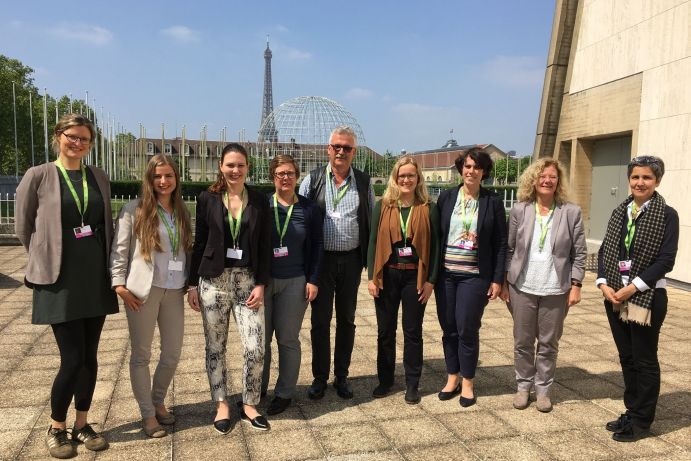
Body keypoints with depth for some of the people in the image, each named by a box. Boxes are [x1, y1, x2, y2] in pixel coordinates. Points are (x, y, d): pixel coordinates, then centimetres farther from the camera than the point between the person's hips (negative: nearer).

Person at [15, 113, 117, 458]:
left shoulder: (99, 178, 8)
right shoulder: (38, 176, -4)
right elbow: (23, 227, 2)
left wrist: (106, 263, 10)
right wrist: (48, 258, 6)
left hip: (97, 278, 4)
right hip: (60, 280, -4)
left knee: (90, 356, 9)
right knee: (73, 358, -4)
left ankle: (81, 425, 26)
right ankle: (56, 428, 20)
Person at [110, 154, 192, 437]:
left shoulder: (182, 212, 11)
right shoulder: (134, 210, -2)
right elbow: (119, 250, -4)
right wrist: (119, 285, -11)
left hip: (174, 290, 4)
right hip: (143, 290, -4)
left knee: (173, 353, 9)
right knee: (141, 354, 5)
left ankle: (158, 401, 32)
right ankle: (147, 414, 19)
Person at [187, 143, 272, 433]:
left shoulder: (259, 200, 2)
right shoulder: (208, 199, 1)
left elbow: (264, 246, 3)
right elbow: (199, 243, 4)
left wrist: (261, 284, -4)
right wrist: (193, 284, 3)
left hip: (248, 279, 0)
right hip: (214, 280, 0)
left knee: (255, 348, -4)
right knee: (215, 346, 9)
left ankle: (249, 404, 18)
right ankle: (221, 404, 27)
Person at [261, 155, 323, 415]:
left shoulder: (308, 209, 1)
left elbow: (316, 246, 3)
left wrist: (313, 280, -3)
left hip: (294, 282, -1)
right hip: (262, 280, 1)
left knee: (288, 338, 7)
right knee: (261, 337, 7)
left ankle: (284, 393, 21)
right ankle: (257, 389, 25)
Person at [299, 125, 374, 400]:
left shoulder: (363, 182, 5)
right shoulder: (313, 180, 0)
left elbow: (371, 221, 9)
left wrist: (371, 261, 4)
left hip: (351, 260, 2)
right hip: (321, 259, -1)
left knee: (347, 320, 11)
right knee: (320, 321, 6)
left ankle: (341, 376, 27)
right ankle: (319, 378, 21)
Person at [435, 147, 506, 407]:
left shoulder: (493, 202, -1)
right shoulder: (446, 197, 4)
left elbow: (500, 243, 0)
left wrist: (497, 279, -4)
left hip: (474, 275, -2)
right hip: (446, 273, 2)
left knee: (467, 330, 1)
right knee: (449, 328, 9)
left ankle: (467, 383, 19)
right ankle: (452, 378, 26)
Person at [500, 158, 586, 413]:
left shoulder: (571, 212, -1)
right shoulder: (519, 210, 1)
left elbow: (579, 253, 1)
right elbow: (509, 249, 3)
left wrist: (576, 285, -5)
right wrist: (504, 282, 0)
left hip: (556, 290, 0)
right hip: (522, 287, 1)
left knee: (549, 343, 10)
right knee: (523, 341, 10)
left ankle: (543, 389, 24)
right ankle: (523, 386, 25)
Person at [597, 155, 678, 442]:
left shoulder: (667, 215, -6)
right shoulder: (620, 212, 9)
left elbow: (666, 260, -11)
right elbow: (604, 251, 8)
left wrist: (632, 288, -16)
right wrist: (604, 284, -6)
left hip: (647, 297, -5)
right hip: (615, 296, 5)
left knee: (644, 360, 5)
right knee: (626, 357, 14)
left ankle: (642, 421, 19)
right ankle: (632, 411, 28)